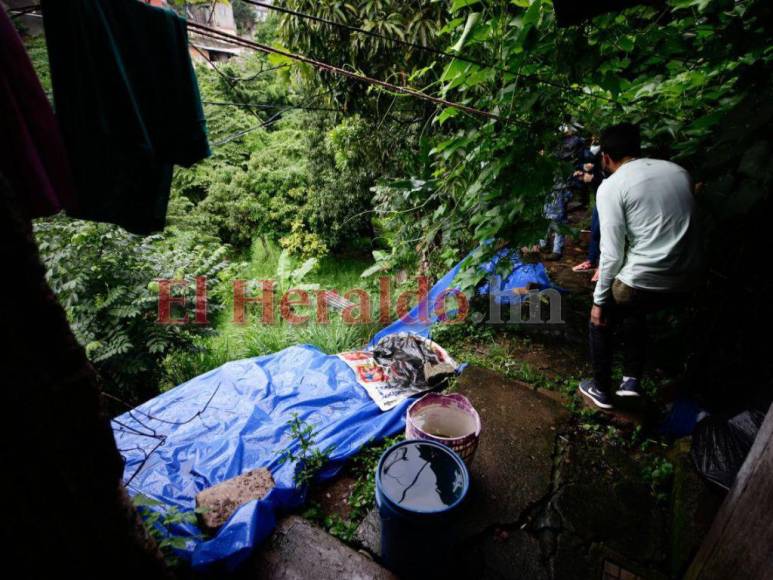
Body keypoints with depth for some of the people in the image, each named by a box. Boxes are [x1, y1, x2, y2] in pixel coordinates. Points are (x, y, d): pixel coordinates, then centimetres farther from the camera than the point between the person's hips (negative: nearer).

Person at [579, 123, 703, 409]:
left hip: (643, 282, -6)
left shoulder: (611, 187, -9)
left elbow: (612, 254, -13)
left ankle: (601, 389, 35)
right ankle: (632, 380, 37)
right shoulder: (677, 170, 10)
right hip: (687, 279, 7)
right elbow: (683, 225, 18)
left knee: (601, 321, 22)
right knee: (634, 312, 34)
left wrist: (599, 300, -2)